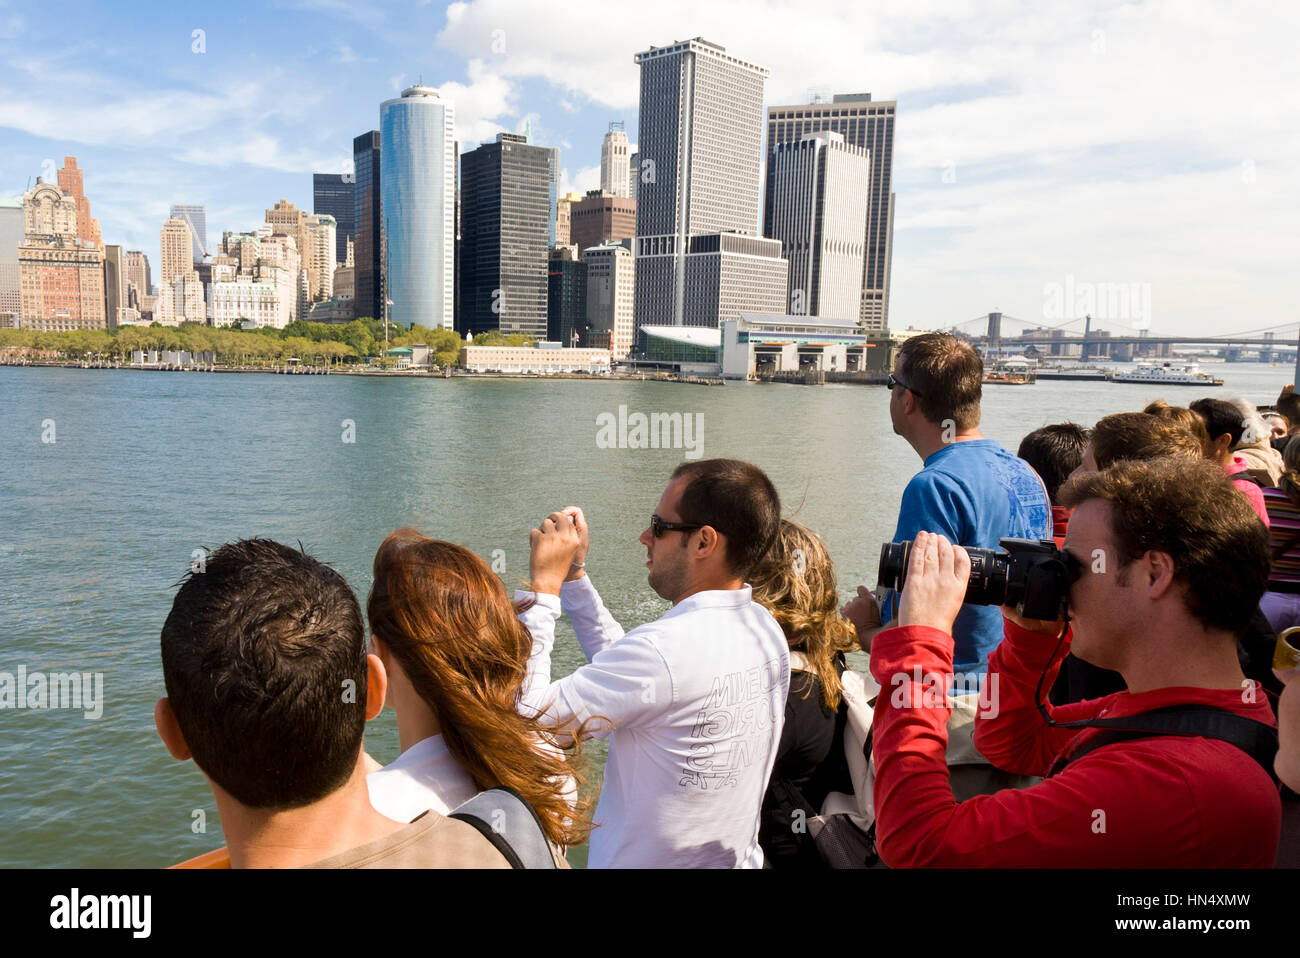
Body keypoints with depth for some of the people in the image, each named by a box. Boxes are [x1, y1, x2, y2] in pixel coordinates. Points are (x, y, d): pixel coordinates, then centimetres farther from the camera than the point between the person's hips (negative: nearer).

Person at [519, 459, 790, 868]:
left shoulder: (666, 647, -32)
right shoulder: (765, 629, -6)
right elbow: (626, 673, 5)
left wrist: (544, 583, -24)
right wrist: (574, 575, 1)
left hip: (645, 859, -7)